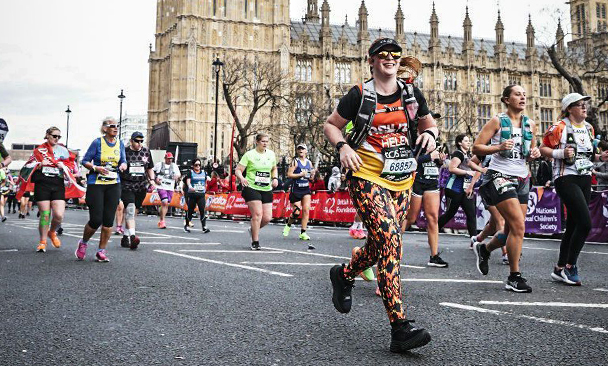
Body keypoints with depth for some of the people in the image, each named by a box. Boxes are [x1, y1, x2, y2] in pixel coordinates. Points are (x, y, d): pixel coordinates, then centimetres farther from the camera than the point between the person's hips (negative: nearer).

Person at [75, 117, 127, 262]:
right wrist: (96, 168, -18)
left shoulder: (120, 143, 7)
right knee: (96, 219, -5)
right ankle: (83, 243, 23)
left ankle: (101, 251, 11)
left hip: (113, 185, 4)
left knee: (108, 220, 0)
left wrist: (123, 165, -7)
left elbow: (123, 161, 16)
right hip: (96, 184, -4)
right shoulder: (97, 142, -6)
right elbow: (85, 161, -1)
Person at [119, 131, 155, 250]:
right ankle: (132, 236, -28)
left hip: (141, 187, 4)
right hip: (126, 185, -4)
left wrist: (152, 180, 8)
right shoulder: (124, 152, -1)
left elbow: (150, 168, 21)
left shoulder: (146, 152, 11)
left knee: (134, 212, 9)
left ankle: (125, 236, 20)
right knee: (129, 209, -19)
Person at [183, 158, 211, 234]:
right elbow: (188, 181, -13)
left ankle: (204, 227, -14)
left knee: (202, 210, -9)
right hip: (192, 194, -2)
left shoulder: (203, 172, 14)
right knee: (190, 210, 5)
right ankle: (187, 225, 25)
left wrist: (204, 190, 21)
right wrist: (190, 187, -32)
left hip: (201, 194, 2)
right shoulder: (190, 172, 2)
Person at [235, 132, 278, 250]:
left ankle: (253, 230, 31)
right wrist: (242, 178, -26)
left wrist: (275, 178, 6)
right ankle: (255, 242, 0)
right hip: (252, 188, -5)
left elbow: (274, 168, 25)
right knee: (257, 214, -13)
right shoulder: (249, 154, -5)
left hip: (267, 189, 5)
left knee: (267, 217, 0)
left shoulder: (271, 154, 10)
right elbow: (238, 170, -6)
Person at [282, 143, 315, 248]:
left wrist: (312, 175, -3)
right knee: (296, 212, -3)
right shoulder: (295, 162, -5)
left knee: (306, 210, -7)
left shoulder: (309, 162, 10)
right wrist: (301, 174, -21)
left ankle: (303, 232, -2)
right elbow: (289, 174, -13)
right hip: (296, 189, -4)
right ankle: (288, 225, 27)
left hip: (306, 189, 4)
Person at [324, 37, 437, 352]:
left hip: (402, 181, 6)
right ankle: (400, 328, -20)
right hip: (367, 177, -6)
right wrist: (342, 146, -11)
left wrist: (430, 134, 2)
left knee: (380, 245, 11)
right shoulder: (360, 95, 0)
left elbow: (428, 122, 25)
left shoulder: (411, 94, 11)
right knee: (390, 240, -20)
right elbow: (330, 125, 8)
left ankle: (343, 276, 44)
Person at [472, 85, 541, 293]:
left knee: (512, 230, 10)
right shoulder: (497, 121, -4)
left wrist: (535, 153, 0)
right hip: (500, 176, -7)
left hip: (522, 179, 7)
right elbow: (476, 147, -7)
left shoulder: (530, 125, 11)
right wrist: (498, 147, -22)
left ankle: (484, 249, 40)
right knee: (518, 226, -17)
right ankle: (514, 277, -7)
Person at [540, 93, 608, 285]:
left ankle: (560, 268, 18)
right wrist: (561, 153, -21)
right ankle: (570, 267, -4)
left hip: (584, 179, 8)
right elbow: (543, 148, -7)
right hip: (566, 179, -8)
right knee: (585, 223, -17)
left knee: (573, 225, 9)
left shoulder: (589, 128, 15)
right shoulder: (560, 127, -8)